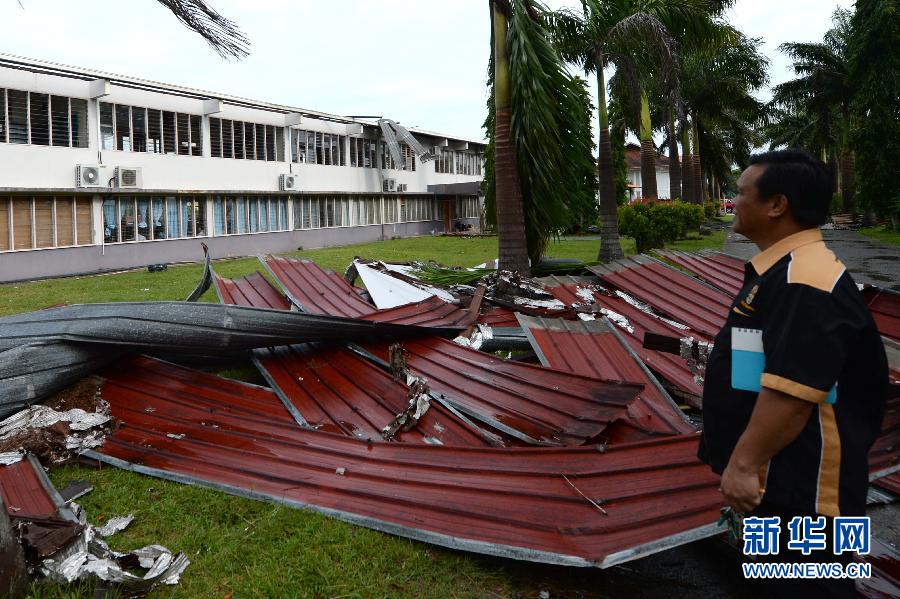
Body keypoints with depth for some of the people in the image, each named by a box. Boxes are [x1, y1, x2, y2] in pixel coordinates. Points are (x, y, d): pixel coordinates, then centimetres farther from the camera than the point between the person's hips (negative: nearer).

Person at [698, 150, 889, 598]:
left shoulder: (805, 285, -26)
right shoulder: (780, 269, 9)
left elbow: (793, 389, -32)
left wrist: (744, 463, -27)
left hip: (798, 484, -10)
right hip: (778, 475, 10)